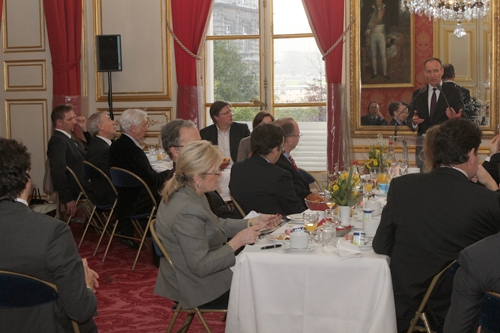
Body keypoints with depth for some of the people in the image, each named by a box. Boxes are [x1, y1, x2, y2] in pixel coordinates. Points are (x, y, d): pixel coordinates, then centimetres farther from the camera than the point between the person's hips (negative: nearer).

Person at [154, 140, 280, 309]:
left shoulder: (185, 193, -1)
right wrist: (236, 242, -23)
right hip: (197, 289, -9)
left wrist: (253, 222, 4)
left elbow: (218, 224, 13)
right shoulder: (187, 212, -31)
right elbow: (201, 266, -28)